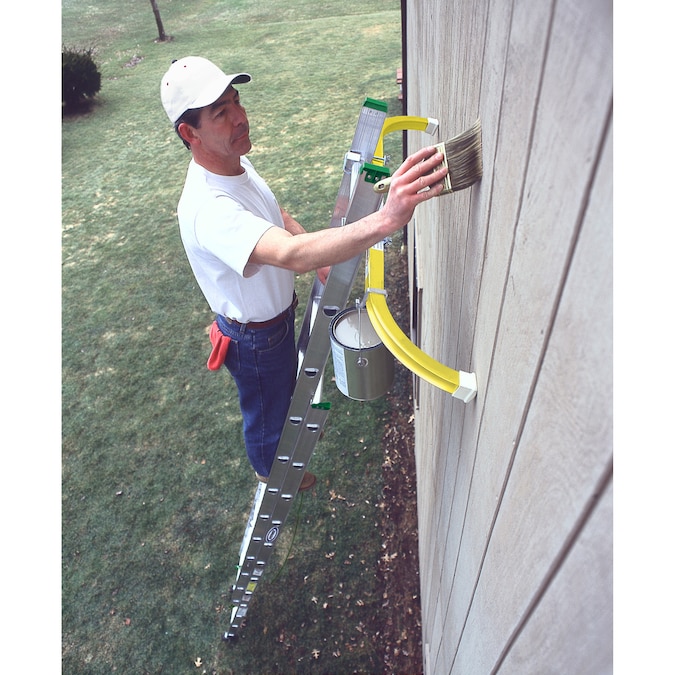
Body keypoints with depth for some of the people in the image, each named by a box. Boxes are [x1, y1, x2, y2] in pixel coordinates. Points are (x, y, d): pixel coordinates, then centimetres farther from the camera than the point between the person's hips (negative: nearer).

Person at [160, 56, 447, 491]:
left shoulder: (235, 163, -8)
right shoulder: (207, 208, -39)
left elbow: (277, 215, 9)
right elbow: (292, 255, -56)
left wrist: (319, 254, -5)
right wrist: (385, 220, -67)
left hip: (279, 311, 8)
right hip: (253, 335, -8)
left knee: (285, 383, 34)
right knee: (265, 408, 21)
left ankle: (291, 425, 66)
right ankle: (271, 470, 52)